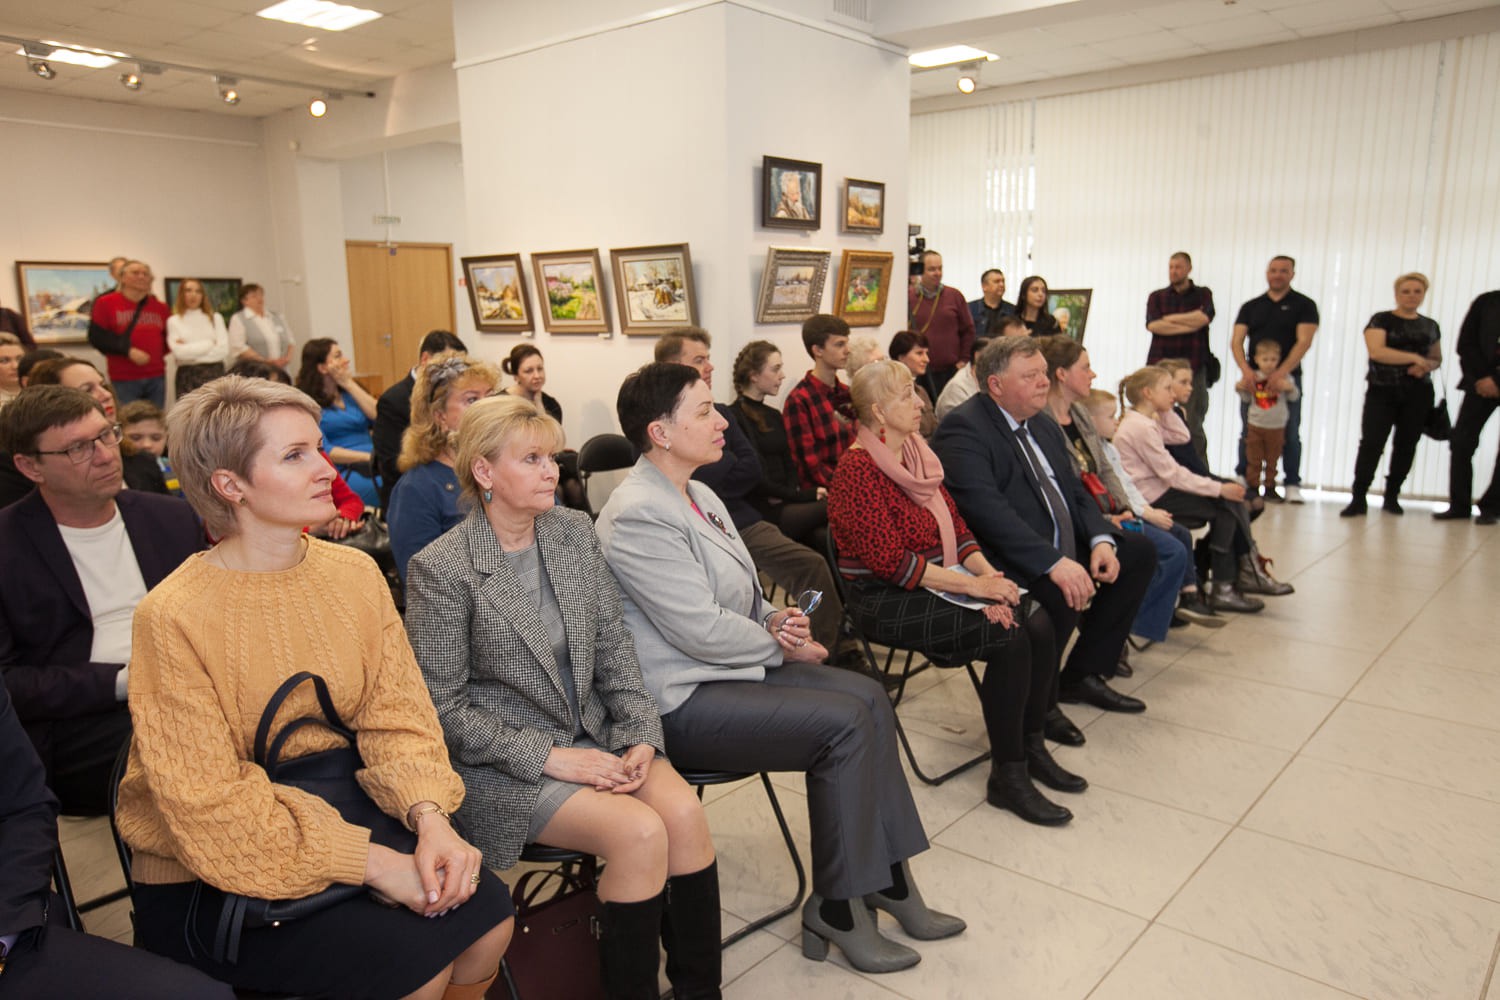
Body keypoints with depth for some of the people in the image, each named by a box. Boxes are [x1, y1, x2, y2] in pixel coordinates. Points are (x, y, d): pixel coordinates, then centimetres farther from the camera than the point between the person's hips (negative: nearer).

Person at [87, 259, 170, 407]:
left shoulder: (160, 307, 11)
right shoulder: (105, 302, 3)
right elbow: (96, 337, -4)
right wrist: (128, 351, -13)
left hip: (156, 377, 3)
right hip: (124, 380, -3)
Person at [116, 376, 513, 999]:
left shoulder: (356, 573, -4)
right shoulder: (173, 616, -20)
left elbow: (395, 716, -2)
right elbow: (212, 806, -20)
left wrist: (430, 819, -20)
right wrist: (372, 863, -24)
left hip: (334, 818, 5)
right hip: (205, 876, -5)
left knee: (485, 910, -13)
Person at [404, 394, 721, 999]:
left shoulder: (575, 530, 3)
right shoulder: (440, 569, -14)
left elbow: (614, 645, 6)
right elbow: (444, 707, -12)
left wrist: (639, 737, -6)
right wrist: (548, 756, -17)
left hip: (594, 731, 5)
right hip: (501, 760, -5)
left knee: (684, 812, -20)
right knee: (639, 832, -24)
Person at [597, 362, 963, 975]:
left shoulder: (699, 497, 11)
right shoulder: (637, 516, -20)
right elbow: (702, 631, -23)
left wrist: (777, 619, -3)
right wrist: (783, 646, -8)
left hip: (727, 666, 10)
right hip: (683, 700, -10)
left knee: (868, 695, -2)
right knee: (845, 724, -17)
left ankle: (888, 877, 6)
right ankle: (836, 908, -1)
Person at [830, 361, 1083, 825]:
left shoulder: (917, 455, 11)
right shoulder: (858, 469, -15)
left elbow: (957, 528, 11)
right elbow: (891, 562, -21)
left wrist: (989, 572, -9)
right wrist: (974, 586, -21)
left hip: (937, 586, 8)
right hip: (888, 601, -8)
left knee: (1037, 622, -12)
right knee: (1010, 637, -23)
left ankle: (1032, 747, 6)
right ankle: (1006, 776, -9)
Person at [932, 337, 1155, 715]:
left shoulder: (1044, 427, 17)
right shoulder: (963, 428, -14)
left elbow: (1075, 493, 18)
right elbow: (984, 507, -26)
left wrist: (1101, 540, -3)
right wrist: (1053, 562, -31)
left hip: (1060, 548, 10)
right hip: (1008, 557, -10)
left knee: (1139, 552, 8)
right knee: (1062, 595, -33)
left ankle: (1082, 675, 11)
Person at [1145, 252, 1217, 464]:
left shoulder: (1203, 294, 12)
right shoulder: (1156, 297, 15)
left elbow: (1203, 318, -9)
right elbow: (1153, 325, -3)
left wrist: (1169, 319, -1)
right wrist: (1189, 325, -6)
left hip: (1193, 368, -1)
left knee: (1193, 426, -4)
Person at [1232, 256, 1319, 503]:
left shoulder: (1304, 305, 2)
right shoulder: (1251, 307, 11)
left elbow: (1304, 342, -9)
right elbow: (1236, 342, 2)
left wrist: (1281, 373, -21)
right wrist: (1246, 370, -16)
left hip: (1288, 378, -2)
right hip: (1253, 377, 2)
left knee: (1290, 434, 0)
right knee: (1248, 432, 6)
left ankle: (1292, 485, 5)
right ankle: (1243, 480, 14)